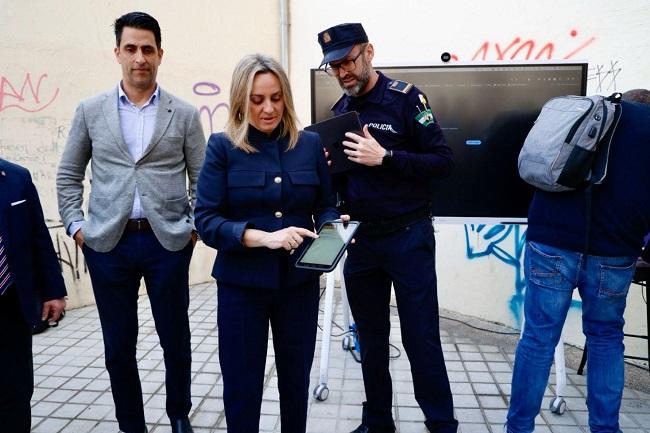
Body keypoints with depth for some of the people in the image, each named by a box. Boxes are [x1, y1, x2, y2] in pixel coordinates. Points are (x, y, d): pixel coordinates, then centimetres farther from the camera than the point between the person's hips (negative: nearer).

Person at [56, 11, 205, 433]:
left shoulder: (185, 114, 2)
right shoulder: (90, 110, 6)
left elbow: (202, 178, 6)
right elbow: (68, 176, 12)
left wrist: (194, 227, -2)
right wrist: (77, 226, 3)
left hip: (168, 242, -1)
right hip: (107, 243, 1)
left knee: (176, 340, 11)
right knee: (119, 347, 11)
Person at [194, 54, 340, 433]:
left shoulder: (310, 143, 3)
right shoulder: (222, 146, -5)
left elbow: (326, 205, 9)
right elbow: (206, 220, -11)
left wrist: (331, 229, -14)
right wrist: (263, 237, -24)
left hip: (299, 281, 3)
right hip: (242, 284, -2)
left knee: (296, 378, 19)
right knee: (241, 386, 11)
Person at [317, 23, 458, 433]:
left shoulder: (405, 98, -8)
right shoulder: (340, 109, 9)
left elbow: (443, 161, -12)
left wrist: (384, 157, -22)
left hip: (408, 237, -5)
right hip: (360, 238, 5)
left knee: (421, 337, 3)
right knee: (371, 337, 14)